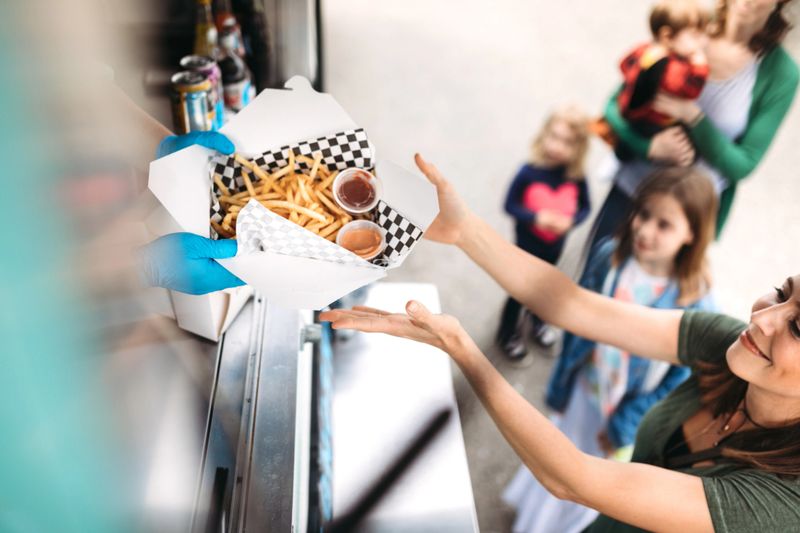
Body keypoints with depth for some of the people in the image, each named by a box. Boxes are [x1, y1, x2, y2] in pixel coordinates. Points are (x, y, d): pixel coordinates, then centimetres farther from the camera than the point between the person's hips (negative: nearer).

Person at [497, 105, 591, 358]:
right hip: (528, 245, -4)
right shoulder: (529, 172, -26)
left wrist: (570, 221, -25)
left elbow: (584, 207, -4)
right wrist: (536, 217, -31)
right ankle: (508, 335, 34)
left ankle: (537, 318, 58)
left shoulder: (576, 177, -17)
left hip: (555, 246, 4)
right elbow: (510, 205, -18)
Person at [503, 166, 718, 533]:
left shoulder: (693, 300, -29)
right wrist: (561, 382, 1)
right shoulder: (610, 255, -20)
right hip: (585, 388, 3)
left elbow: (682, 377, -17)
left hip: (630, 410, -2)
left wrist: (626, 424, -13)